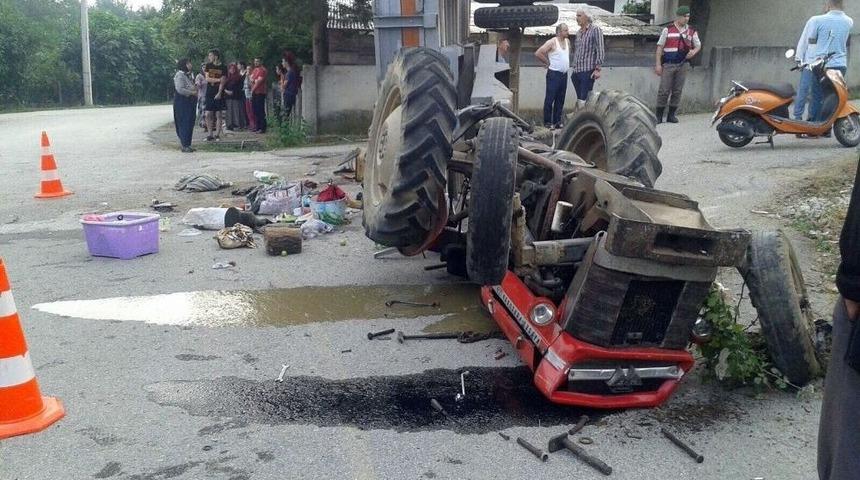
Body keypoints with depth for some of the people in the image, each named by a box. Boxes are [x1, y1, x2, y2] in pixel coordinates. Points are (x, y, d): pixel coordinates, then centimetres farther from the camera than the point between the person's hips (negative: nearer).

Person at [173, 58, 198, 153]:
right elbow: (180, 89, -21)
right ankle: (184, 145, -4)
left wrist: (195, 88, 7)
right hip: (182, 102, -9)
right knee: (184, 123, -8)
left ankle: (186, 144, 14)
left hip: (190, 102, 9)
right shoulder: (179, 75, -12)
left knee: (190, 123, 8)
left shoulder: (188, 75, 16)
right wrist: (192, 92, -16)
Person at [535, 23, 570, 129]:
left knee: (560, 100, 9)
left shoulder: (567, 42, 11)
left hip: (564, 74, 7)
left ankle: (557, 122, 16)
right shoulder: (552, 42, -11)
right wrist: (547, 62, -6)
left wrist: (566, 64, 16)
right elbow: (538, 53, -15)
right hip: (554, 74, -7)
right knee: (550, 99, -4)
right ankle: (547, 122, 1)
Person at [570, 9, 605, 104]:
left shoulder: (595, 30, -5)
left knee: (585, 99, -9)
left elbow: (600, 50, -11)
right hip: (576, 71, 7)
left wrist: (597, 69, -17)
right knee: (579, 99, 10)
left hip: (588, 71, -7)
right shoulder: (578, 32, 17)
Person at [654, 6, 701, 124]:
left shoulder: (692, 31, 9)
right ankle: (659, 116, 2)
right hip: (668, 64, -3)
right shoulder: (668, 30, 2)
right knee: (664, 90, -5)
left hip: (683, 65, 3)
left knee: (677, 91, 5)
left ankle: (671, 115, 14)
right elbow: (660, 47, 2)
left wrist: (694, 52, -7)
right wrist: (658, 64, -5)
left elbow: (698, 45, 18)